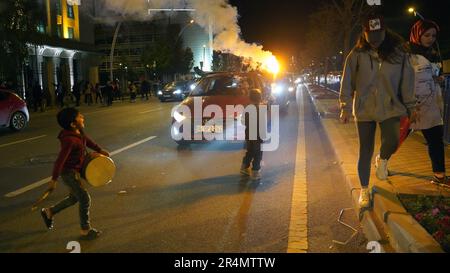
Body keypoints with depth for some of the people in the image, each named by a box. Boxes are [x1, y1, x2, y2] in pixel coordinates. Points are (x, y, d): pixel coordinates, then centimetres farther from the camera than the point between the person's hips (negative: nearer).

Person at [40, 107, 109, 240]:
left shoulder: (79, 132, -3)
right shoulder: (69, 140, -30)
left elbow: (86, 140, 19)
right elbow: (60, 160, -28)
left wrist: (99, 150, 21)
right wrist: (54, 179, -23)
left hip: (75, 170, 9)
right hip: (69, 172, -9)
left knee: (74, 198, 22)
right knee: (85, 199, -4)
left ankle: (49, 212, 40)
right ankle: (86, 230, 10)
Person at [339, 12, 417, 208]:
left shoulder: (399, 52, -1)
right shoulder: (356, 55, -4)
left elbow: (407, 80, 3)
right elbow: (347, 83, 0)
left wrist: (410, 106, 4)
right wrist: (346, 108, -1)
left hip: (390, 108, 0)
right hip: (364, 110, 0)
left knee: (391, 142, -19)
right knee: (365, 151, 5)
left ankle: (382, 160, 20)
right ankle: (364, 190, 22)